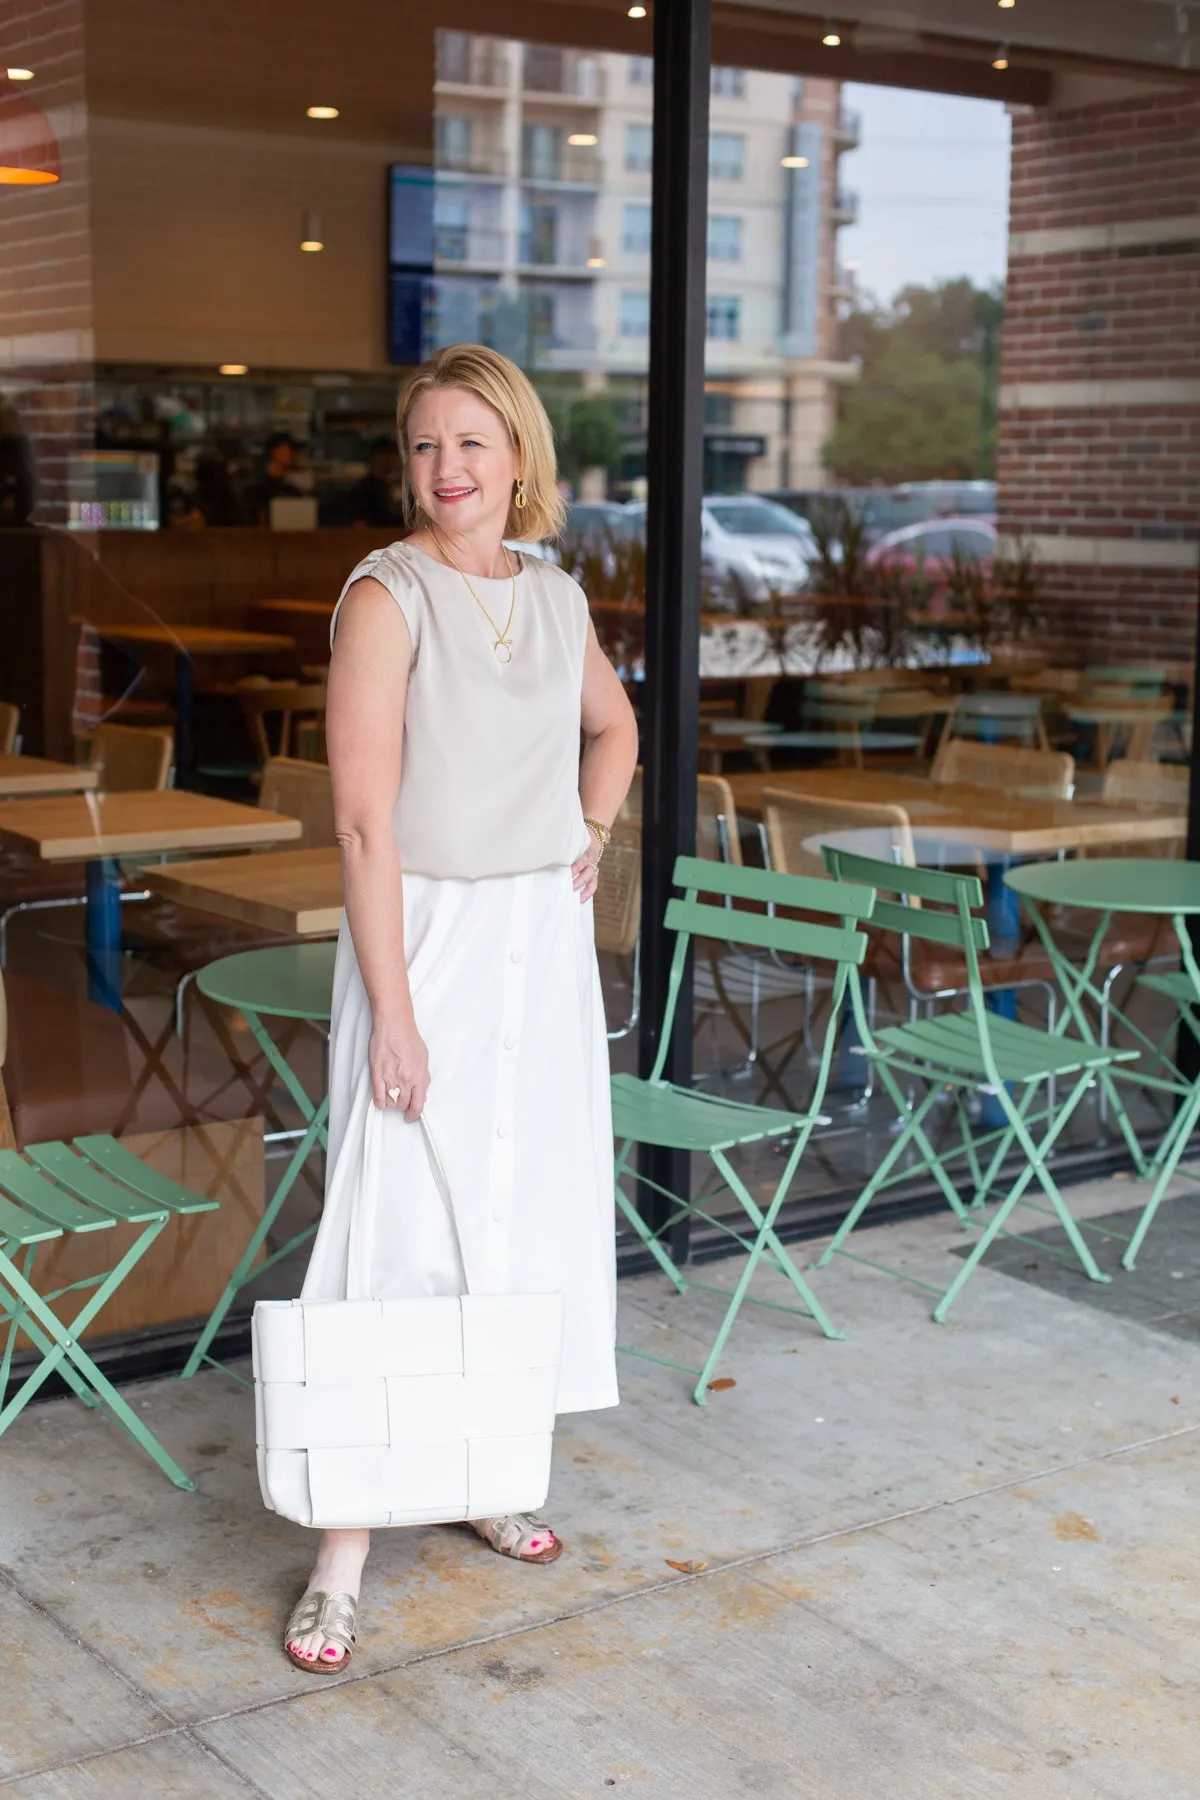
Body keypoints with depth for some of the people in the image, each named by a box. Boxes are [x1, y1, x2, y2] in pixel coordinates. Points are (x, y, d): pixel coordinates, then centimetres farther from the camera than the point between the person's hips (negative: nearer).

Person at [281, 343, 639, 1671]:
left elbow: (614, 727, 27)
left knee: (530, 1203, 12)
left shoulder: (556, 597, 6)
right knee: (404, 1222, -6)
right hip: (427, 930, -6)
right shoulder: (388, 595, -12)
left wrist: (591, 841, 11)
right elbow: (364, 817, -17)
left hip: (543, 935, 6)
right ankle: (344, 1548, 1)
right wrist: (391, 1009, -21)